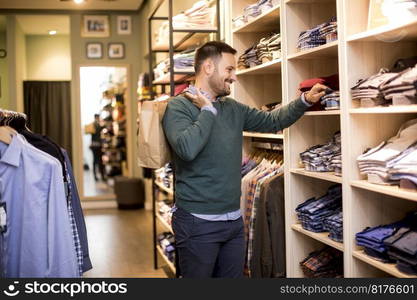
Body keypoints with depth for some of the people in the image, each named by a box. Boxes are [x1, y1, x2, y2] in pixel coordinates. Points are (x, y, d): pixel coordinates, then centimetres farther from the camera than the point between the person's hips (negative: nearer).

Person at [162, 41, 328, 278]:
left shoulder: (233, 108, 11)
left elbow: (272, 121, 16)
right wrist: (208, 110, -15)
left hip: (234, 220, 7)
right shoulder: (179, 106, -9)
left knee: (234, 275, 15)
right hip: (199, 222, -7)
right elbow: (187, 148, -27)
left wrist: (305, 101, 4)